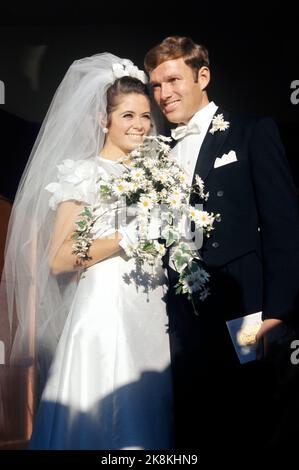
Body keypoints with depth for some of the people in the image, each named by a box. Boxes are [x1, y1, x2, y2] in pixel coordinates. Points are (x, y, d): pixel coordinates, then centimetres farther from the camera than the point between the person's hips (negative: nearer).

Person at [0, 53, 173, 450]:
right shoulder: (83, 174, -5)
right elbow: (58, 260, -12)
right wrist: (126, 238, -16)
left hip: (154, 313, 6)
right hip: (105, 311, -5)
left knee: (146, 416, 10)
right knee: (102, 418, 0)